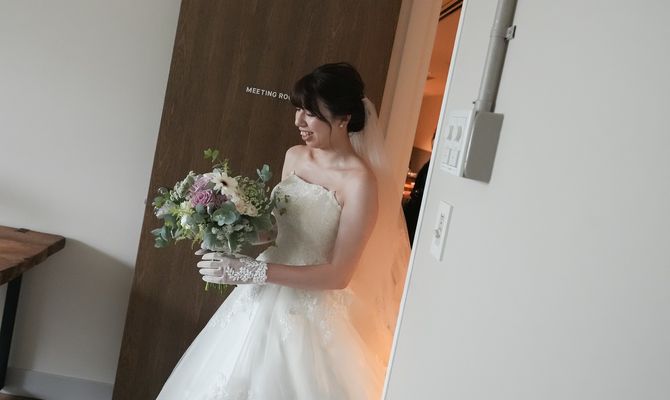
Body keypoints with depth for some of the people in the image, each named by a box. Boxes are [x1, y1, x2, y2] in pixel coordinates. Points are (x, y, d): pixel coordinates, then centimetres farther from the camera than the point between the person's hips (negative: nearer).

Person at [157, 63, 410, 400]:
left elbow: (339, 274, -20)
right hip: (260, 299, 7)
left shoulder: (359, 180, -19)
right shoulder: (294, 156, 2)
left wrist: (251, 270, -24)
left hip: (307, 313, -7)